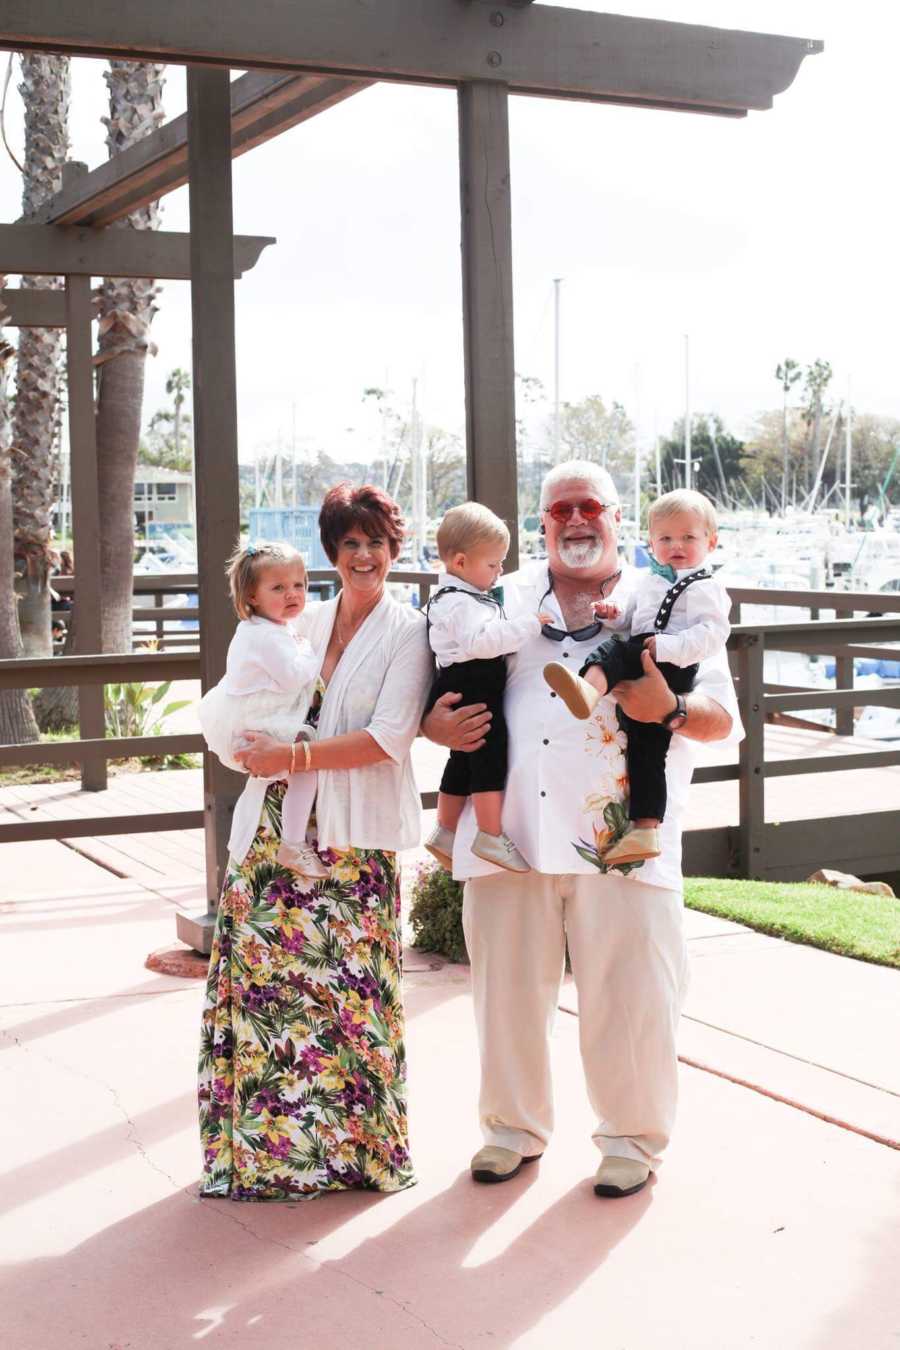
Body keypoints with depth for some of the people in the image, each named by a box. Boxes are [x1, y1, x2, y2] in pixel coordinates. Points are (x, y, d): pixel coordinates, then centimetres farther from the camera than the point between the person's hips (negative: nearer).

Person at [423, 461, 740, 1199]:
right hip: (509, 831, 2)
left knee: (628, 997, 0)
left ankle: (633, 1137, 19)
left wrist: (670, 708, -17)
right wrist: (440, 724, -5)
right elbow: (440, 694, 18)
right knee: (508, 987, 9)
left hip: (620, 837, -2)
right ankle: (515, 1126, 27)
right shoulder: (501, 602, 15)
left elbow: (722, 718, 4)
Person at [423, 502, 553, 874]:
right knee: (490, 758, -11)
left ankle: (444, 833, 26)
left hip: (475, 691, 11)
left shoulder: (464, 595, 17)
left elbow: (489, 635, 32)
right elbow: (481, 641, -32)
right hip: (470, 692, -11)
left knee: (463, 763, 17)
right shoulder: (460, 603, -18)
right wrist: (529, 623, -28)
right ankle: (491, 837, -8)